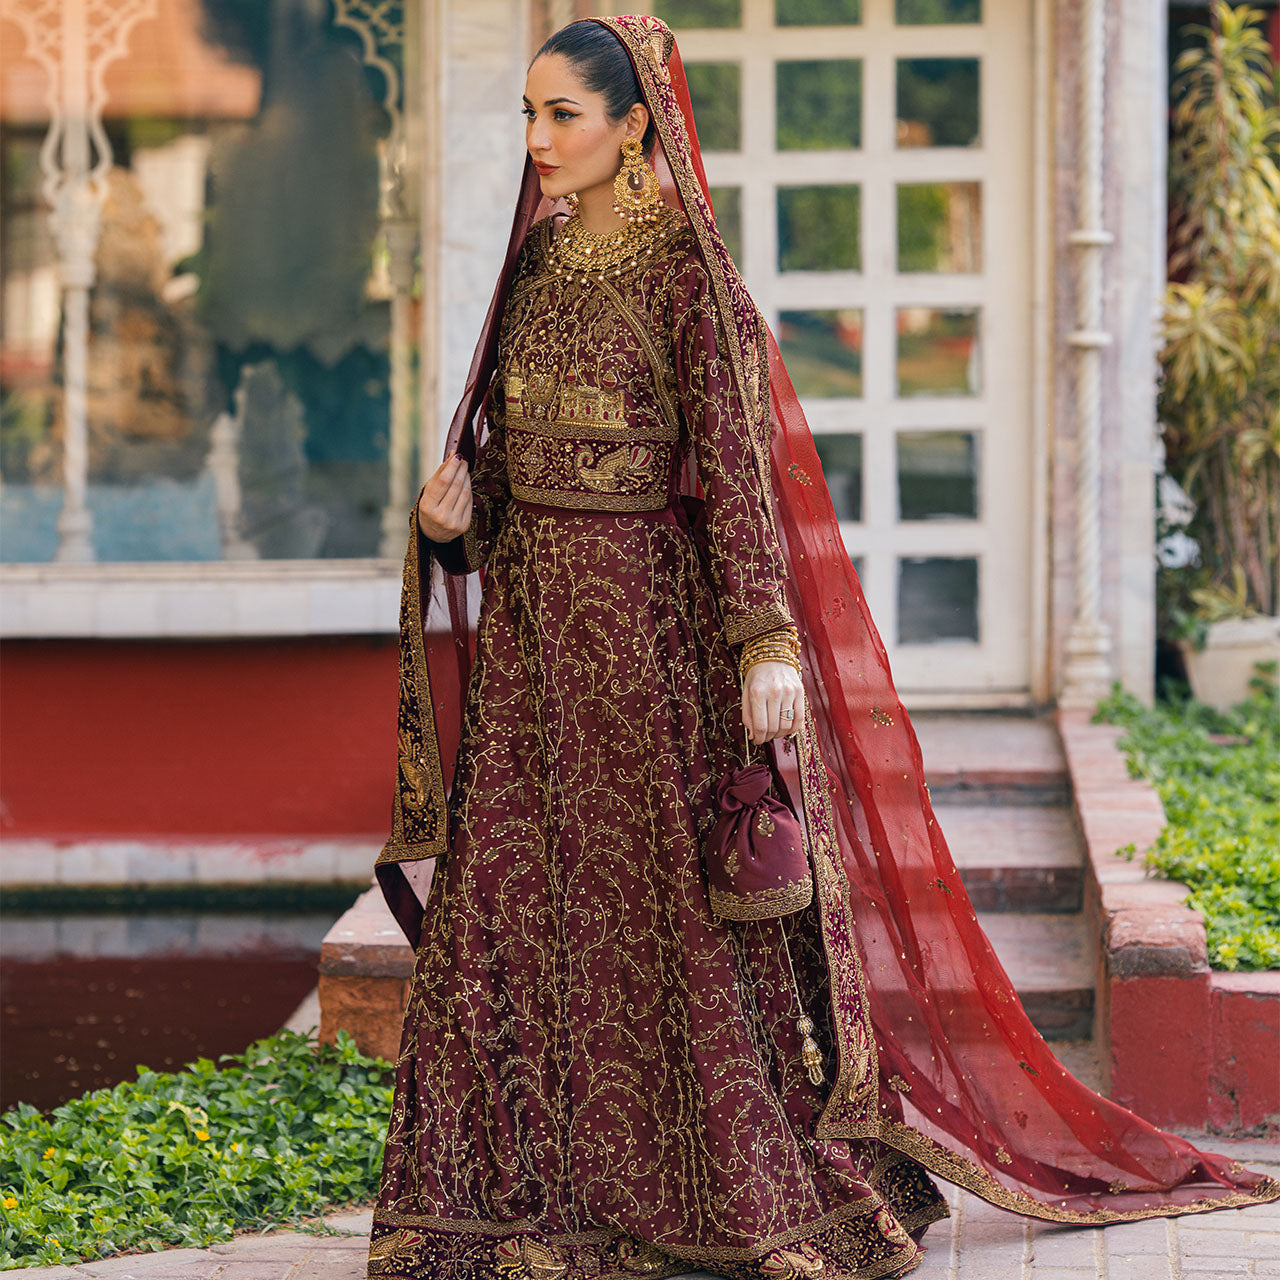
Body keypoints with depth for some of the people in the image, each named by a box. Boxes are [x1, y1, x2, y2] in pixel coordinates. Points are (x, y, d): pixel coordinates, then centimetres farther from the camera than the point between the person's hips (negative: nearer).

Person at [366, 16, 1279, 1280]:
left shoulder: (686, 271, -10)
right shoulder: (539, 255, 10)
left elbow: (734, 464, -15)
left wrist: (764, 645, -22)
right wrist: (456, 497, -3)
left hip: (646, 608, -7)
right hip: (531, 611, 7)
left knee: (669, 902, -1)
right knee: (507, 897, 5)